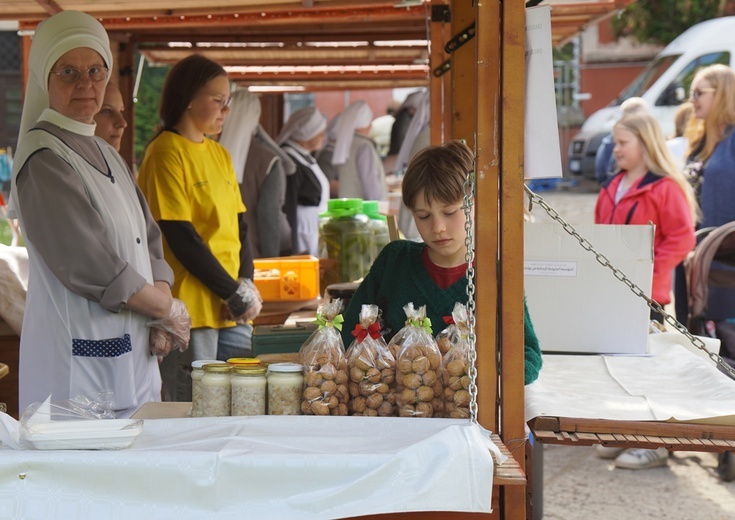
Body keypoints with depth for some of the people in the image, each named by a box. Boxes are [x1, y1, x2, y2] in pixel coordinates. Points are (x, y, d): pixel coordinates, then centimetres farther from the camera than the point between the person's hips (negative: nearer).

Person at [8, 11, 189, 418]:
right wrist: (169, 310, -6)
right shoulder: (43, 159, -11)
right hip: (79, 354, -8)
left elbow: (149, 244, 15)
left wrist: (160, 322, -2)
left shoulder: (106, 155, 16)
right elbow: (90, 266, -17)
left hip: (130, 352, 8)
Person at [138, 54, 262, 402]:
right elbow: (181, 239, -14)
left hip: (233, 311, 8)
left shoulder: (220, 155, 16)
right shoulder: (166, 152, -9)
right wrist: (234, 293, -12)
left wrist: (247, 286, -2)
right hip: (191, 311, -8)